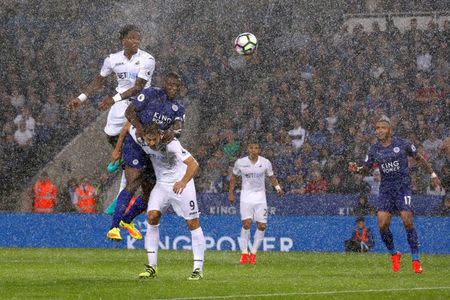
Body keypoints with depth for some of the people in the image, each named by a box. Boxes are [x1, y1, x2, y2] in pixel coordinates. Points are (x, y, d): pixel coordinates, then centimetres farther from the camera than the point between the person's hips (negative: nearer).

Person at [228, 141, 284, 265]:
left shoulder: (266, 163, -3)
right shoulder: (240, 162, -4)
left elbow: (271, 177, 11)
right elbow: (234, 177, 11)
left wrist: (278, 187, -5)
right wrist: (231, 193, 6)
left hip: (260, 196, 2)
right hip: (246, 195, -2)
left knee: (262, 226, -4)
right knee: (246, 223, -16)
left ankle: (253, 253, 9)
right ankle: (244, 252, -5)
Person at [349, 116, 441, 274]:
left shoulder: (402, 144, -3)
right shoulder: (374, 149, 5)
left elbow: (419, 158, 9)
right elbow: (366, 169, 13)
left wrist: (432, 174, 11)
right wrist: (356, 169, -9)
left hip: (403, 187, -3)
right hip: (385, 190, 3)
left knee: (408, 222, -15)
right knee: (382, 224, -10)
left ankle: (416, 260, -7)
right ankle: (394, 255, 13)